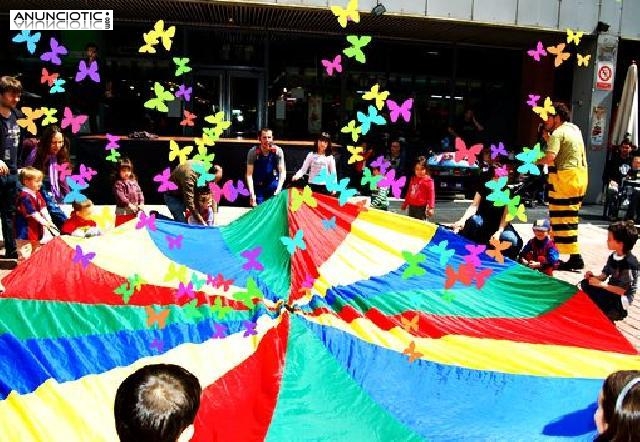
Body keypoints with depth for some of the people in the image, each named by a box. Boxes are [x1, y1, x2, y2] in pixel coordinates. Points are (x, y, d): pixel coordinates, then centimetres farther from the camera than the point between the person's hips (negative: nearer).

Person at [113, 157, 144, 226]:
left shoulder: (134, 181, 10)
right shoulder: (118, 183, -9)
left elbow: (139, 193, 6)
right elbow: (120, 196, -20)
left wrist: (141, 203, -8)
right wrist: (129, 204, -29)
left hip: (134, 211, 6)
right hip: (123, 211, -6)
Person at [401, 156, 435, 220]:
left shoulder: (428, 181, -12)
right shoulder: (413, 179, 10)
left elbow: (431, 194, -14)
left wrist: (431, 207, -19)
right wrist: (405, 203, 23)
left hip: (421, 208, -7)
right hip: (412, 206, 7)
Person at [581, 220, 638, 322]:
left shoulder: (630, 263, -23)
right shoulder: (613, 256, -1)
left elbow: (623, 290, -23)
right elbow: (604, 276, 7)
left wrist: (600, 284, -24)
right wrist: (593, 276, -14)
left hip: (622, 298, -7)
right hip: (610, 291, 7)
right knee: (585, 283, -8)